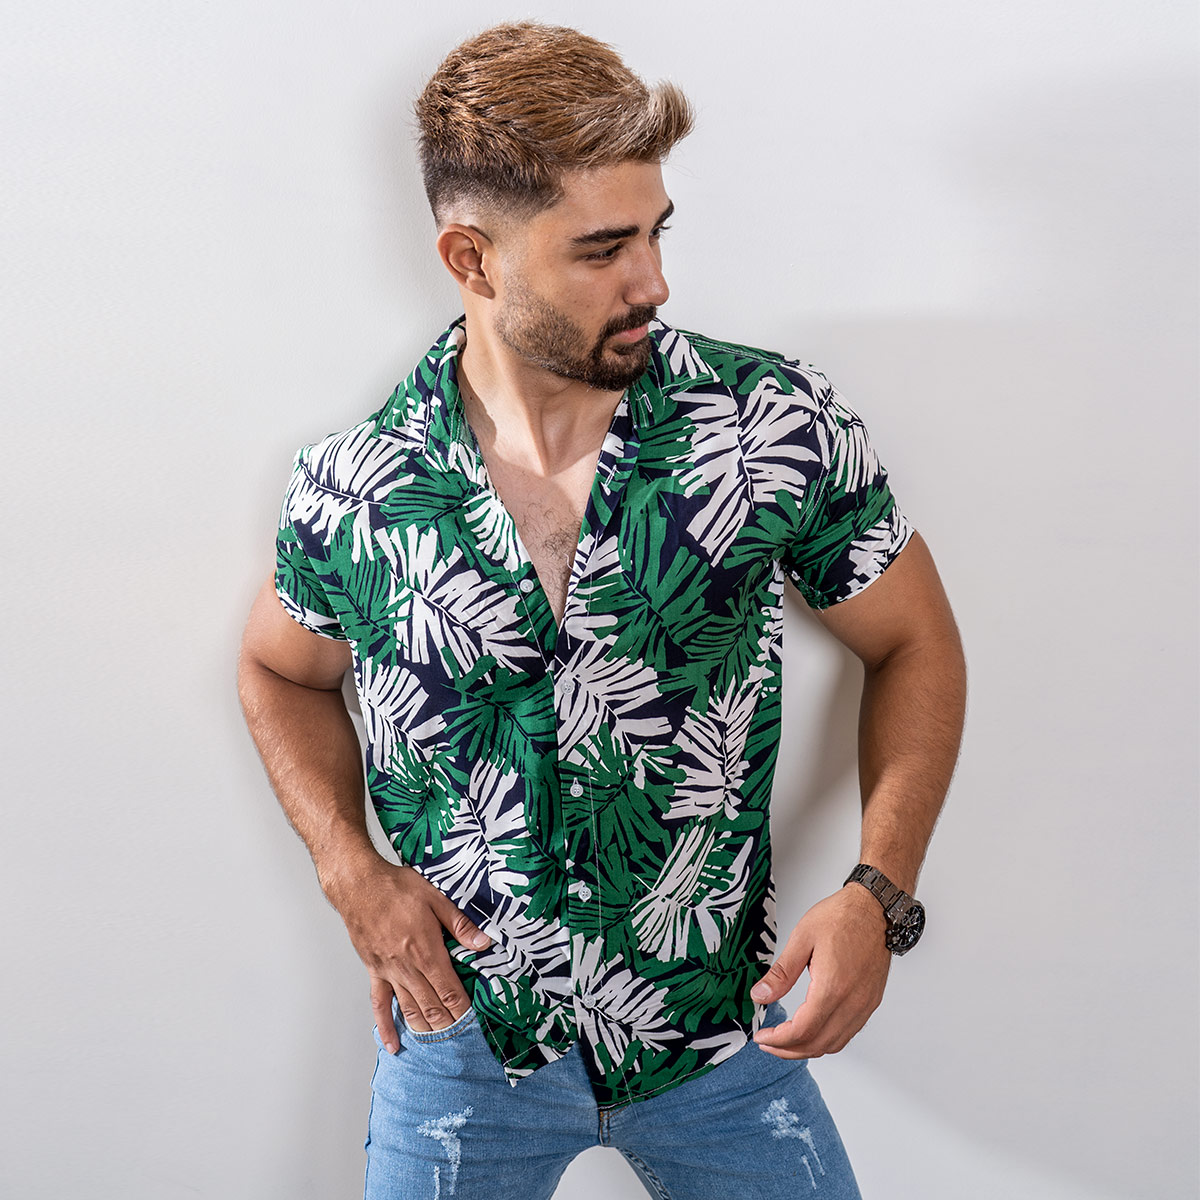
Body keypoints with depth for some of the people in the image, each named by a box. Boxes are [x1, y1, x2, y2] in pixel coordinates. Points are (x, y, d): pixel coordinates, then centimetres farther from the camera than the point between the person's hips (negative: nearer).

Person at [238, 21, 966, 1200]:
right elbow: (282, 670, 9)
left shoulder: (778, 424, -14)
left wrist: (878, 892, -14)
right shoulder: (352, 488, -11)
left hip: (721, 1035, 0)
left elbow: (913, 645, -2)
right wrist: (351, 870, -5)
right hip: (464, 1036, 0)